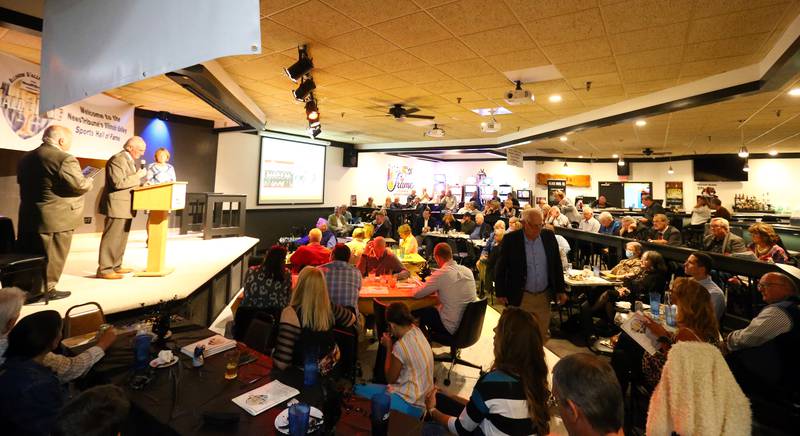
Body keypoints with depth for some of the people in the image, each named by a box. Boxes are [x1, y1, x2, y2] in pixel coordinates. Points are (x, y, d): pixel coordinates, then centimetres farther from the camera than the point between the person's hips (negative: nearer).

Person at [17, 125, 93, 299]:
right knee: (52, 256, 4)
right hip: (57, 217, -8)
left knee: (30, 255, 18)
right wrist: (89, 182, -2)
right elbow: (79, 185, -22)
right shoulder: (65, 159, -18)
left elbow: (22, 182, 19)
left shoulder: (26, 158, 11)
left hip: (29, 216, 8)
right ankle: (46, 290, 12)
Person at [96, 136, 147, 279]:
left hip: (126, 206, 10)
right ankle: (104, 269, 0)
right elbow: (118, 183, -24)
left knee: (121, 238, 15)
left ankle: (116, 266, 23)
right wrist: (137, 176, -18)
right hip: (117, 206, -10)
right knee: (112, 238, -6)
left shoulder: (130, 160, 17)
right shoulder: (117, 159, -15)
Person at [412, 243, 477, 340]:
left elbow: (416, 294, -12)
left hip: (452, 328, -6)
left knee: (418, 311, 15)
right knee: (432, 309, 27)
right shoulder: (468, 270, -2)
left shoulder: (441, 274, -21)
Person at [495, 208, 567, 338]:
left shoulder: (549, 236, -1)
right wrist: (500, 293, -5)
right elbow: (500, 267, -5)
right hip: (520, 297, -3)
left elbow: (557, 264, 8)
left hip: (544, 296, 4)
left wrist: (560, 290, 8)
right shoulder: (510, 239, -12)